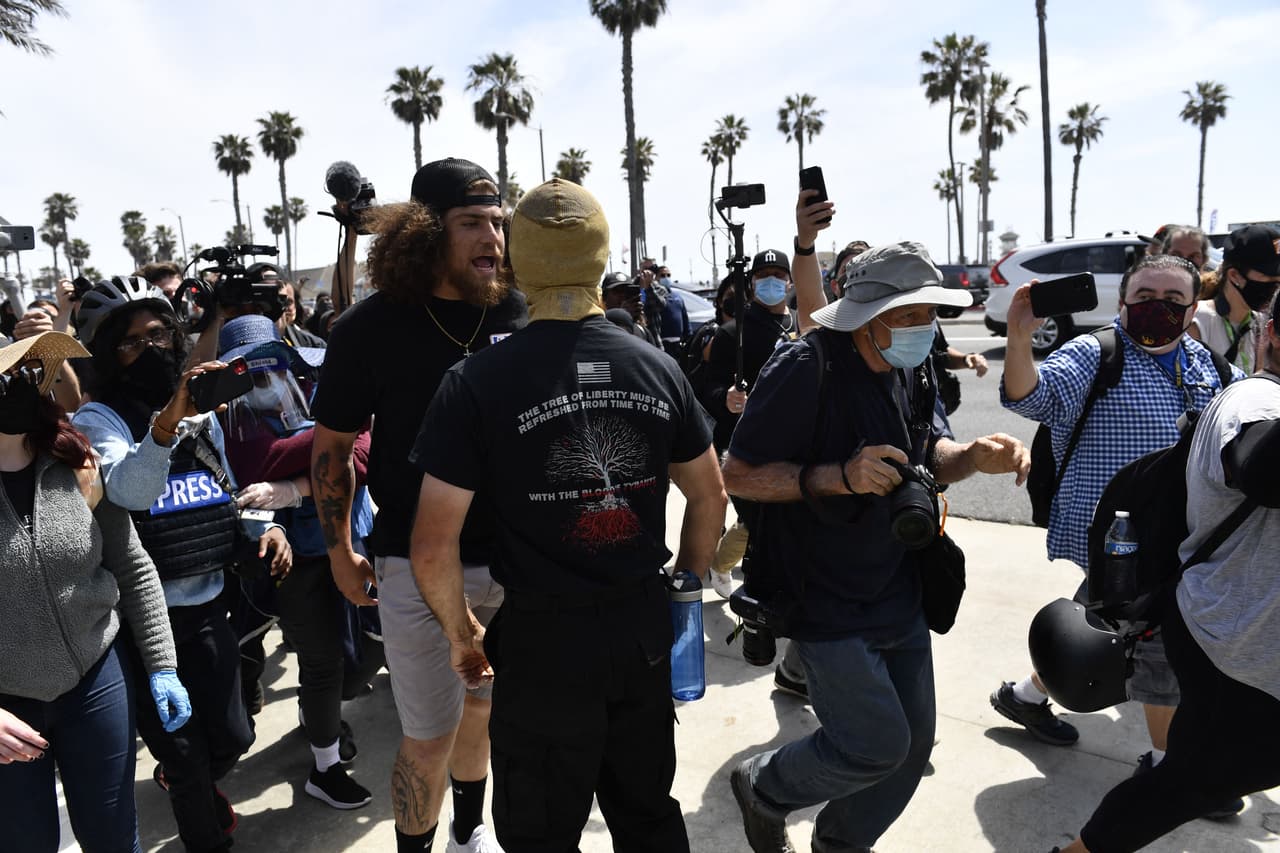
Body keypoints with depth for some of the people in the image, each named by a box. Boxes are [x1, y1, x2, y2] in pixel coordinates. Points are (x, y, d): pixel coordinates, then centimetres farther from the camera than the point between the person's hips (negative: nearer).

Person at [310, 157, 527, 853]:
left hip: (513, 558, 3)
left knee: (480, 707, 24)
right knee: (430, 737, 8)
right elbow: (331, 444, 0)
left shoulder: (519, 313, -4)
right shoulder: (372, 327, -10)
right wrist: (339, 551, 3)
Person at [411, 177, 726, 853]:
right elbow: (710, 499, 7)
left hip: (543, 641, -3)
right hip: (645, 632, 4)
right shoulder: (656, 367, -3)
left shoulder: (477, 384, -15)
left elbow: (433, 549, -16)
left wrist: (461, 632, 2)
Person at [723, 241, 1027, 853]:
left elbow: (927, 454, 14)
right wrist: (839, 477, -31)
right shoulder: (805, 371, -22)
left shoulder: (910, 370, 3)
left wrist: (975, 457, -8)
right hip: (826, 602, -8)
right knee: (877, 745, -5)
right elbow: (738, 475, -20)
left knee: (913, 742, 14)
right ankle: (763, 789, 25)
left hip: (898, 591, 8)